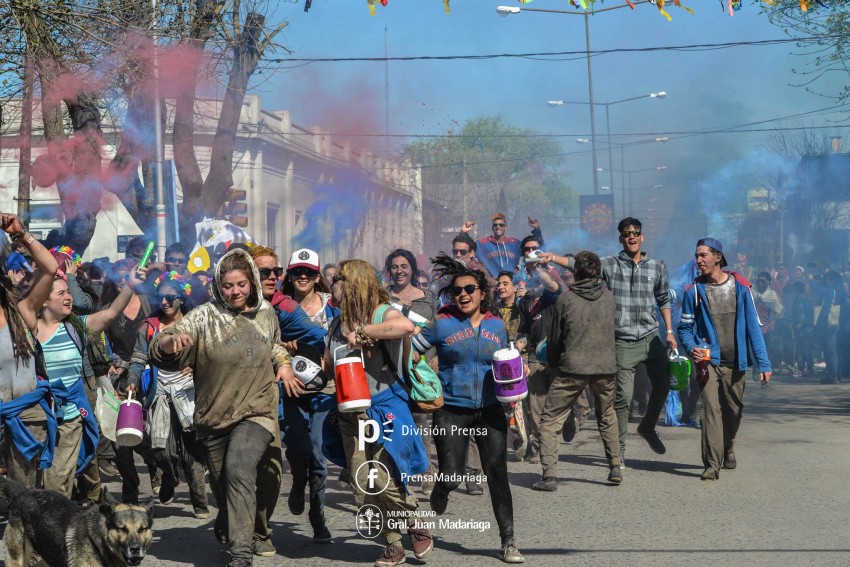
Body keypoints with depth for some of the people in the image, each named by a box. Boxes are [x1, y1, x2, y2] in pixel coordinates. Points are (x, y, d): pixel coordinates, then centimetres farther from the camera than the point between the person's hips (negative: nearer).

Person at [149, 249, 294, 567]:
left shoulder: (266, 313, 5)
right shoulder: (205, 317, -7)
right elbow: (160, 350, -18)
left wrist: (283, 362, 9)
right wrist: (172, 340, -41)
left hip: (256, 413, -1)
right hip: (214, 418, 1)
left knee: (238, 470, -25)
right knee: (222, 484, 12)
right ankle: (227, 524, 48)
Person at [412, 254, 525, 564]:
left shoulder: (497, 325, 7)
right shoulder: (442, 325, -3)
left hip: (490, 411, 2)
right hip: (452, 412, -2)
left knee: (497, 474, -5)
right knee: (452, 476, -5)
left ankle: (508, 542, 2)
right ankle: (439, 494, 34)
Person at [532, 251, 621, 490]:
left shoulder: (566, 299, -4)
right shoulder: (608, 297, 7)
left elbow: (554, 338, 3)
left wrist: (553, 363, 21)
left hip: (573, 368, -4)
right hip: (606, 367, 4)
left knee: (549, 420, 4)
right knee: (607, 416, 27)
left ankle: (549, 476, -7)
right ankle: (615, 467, 24)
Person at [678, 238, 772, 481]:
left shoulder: (740, 287, 0)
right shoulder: (694, 290, -1)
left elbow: (753, 326, 0)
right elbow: (685, 327, 6)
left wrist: (763, 362, -4)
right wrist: (692, 347, -16)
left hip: (736, 362, 2)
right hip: (708, 360, -1)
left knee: (733, 410, 14)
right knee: (711, 409, -15)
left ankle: (727, 448, 41)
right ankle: (712, 464, -17)